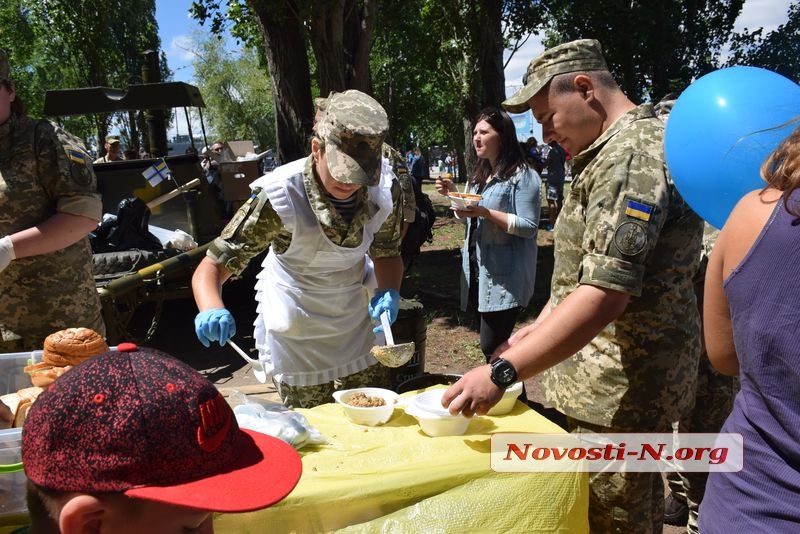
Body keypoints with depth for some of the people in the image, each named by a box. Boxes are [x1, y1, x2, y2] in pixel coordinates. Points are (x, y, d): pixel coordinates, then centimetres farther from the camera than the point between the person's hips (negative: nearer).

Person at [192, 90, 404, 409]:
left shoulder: (385, 188, -19)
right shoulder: (278, 197, -30)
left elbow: (387, 254, -2)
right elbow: (211, 267, -25)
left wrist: (389, 292, -22)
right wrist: (211, 311, -46)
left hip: (357, 320, 4)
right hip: (296, 332, -3)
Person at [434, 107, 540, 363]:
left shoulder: (522, 176, -10)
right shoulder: (481, 175, 16)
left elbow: (529, 227, -15)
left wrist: (485, 212, -23)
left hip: (505, 277, -8)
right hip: (478, 271, 9)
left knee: (492, 347, -9)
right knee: (489, 344, 14)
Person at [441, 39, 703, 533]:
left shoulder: (634, 153, -21)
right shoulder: (614, 151, 14)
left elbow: (605, 293, -30)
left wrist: (503, 372, -30)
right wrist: (540, 326, 15)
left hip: (624, 385, -10)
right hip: (633, 371, 10)